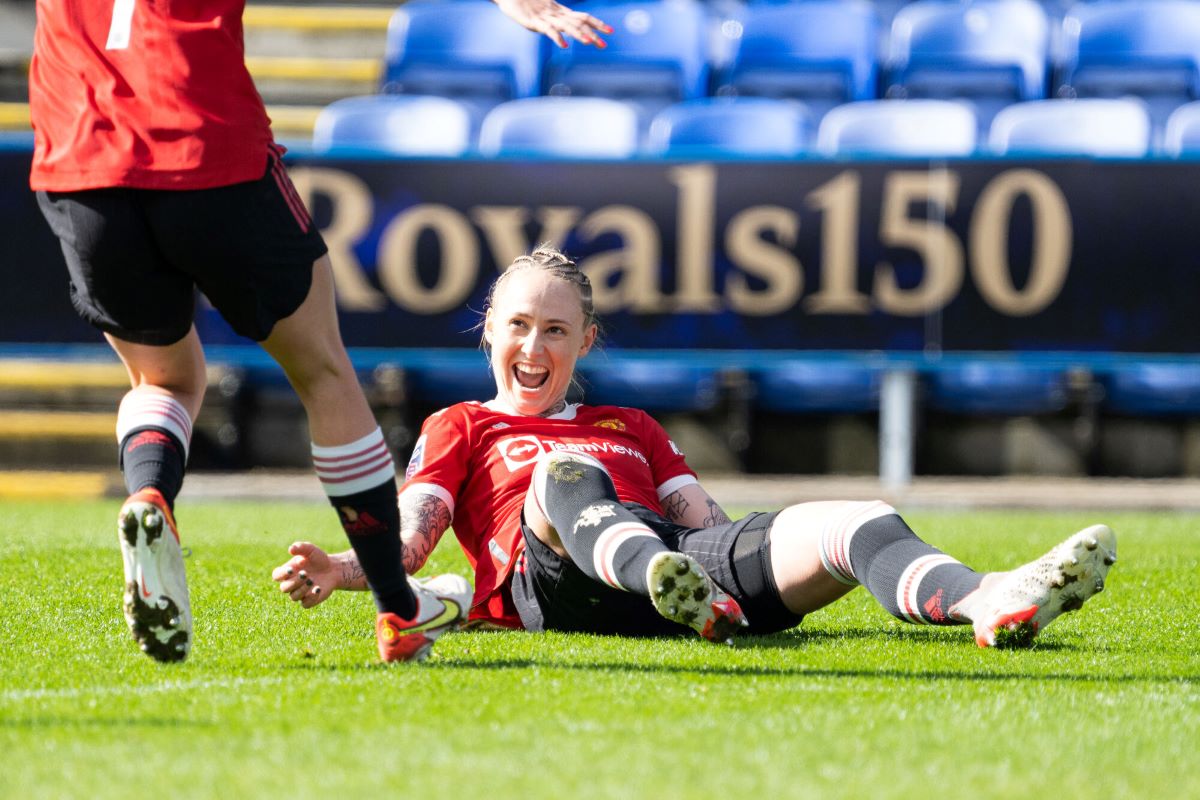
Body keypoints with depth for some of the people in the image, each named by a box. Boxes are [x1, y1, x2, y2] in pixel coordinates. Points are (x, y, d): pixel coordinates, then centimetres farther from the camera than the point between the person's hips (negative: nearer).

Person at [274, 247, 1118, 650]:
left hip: (683, 549, 3)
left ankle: (988, 600, -56)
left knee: (851, 522, -24)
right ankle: (672, 590, -69)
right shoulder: (461, 428, 29)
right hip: (555, 577, -3)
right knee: (565, 472, -37)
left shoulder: (632, 427, 37)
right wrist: (338, 570, -8)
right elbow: (406, 542, 14)